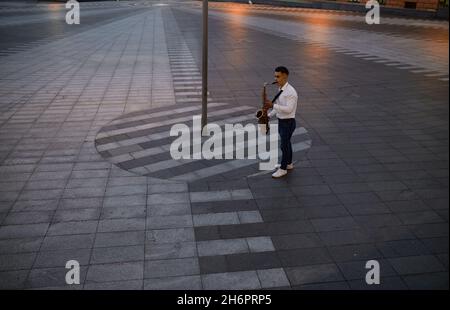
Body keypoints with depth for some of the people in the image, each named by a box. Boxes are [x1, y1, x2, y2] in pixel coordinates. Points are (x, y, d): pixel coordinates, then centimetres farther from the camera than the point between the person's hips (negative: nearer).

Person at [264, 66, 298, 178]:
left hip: (288, 122, -9)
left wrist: (272, 105, -31)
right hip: (281, 121, 9)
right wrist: (269, 115, 5)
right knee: (286, 143, 20)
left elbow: (289, 109, -29)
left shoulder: (290, 92, -22)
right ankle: (289, 163, 36)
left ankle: (283, 169, 12)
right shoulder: (280, 89, 7)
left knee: (284, 145, 0)